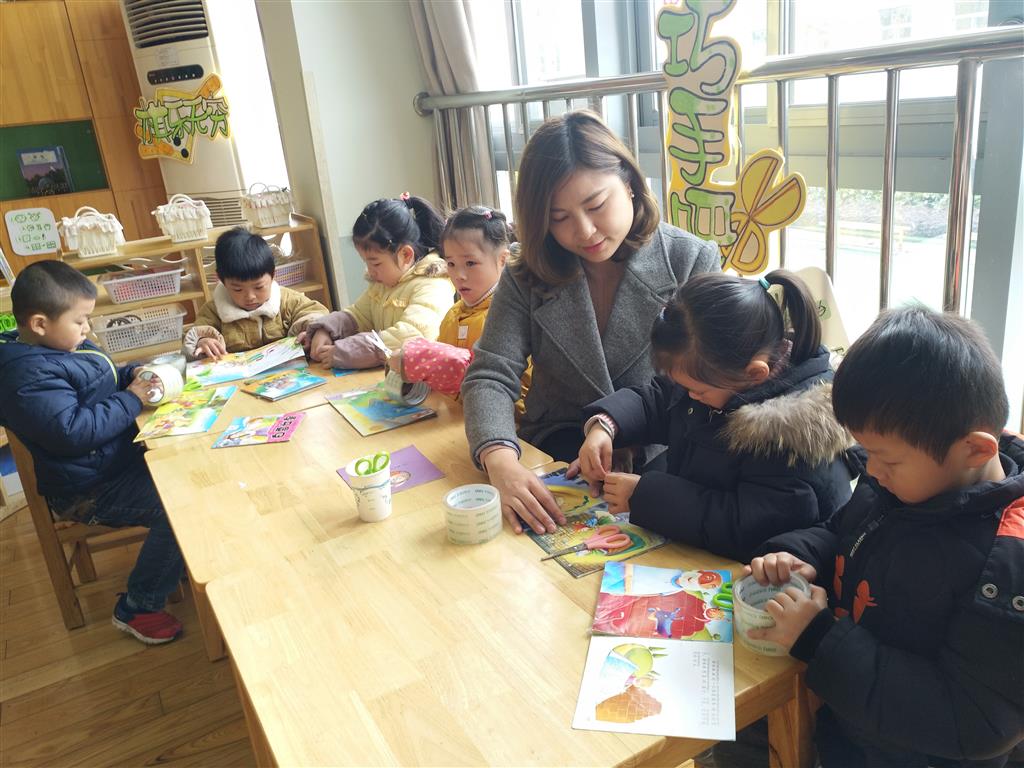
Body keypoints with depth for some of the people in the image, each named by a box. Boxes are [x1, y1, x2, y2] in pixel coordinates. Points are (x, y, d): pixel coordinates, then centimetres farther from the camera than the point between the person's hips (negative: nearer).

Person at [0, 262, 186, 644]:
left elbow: (100, 383, 23)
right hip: (87, 491, -11)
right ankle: (137, 608, -4)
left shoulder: (59, 346, 8)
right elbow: (73, 431, -31)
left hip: (117, 458, 11)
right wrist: (131, 399, -23)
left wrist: (132, 375, 3)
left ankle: (181, 564, 25)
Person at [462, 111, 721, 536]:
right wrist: (501, 461, -31)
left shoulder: (693, 261, -5)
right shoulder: (527, 278, 1)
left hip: (658, 461, -2)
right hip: (554, 459, 3)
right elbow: (490, 376, -9)